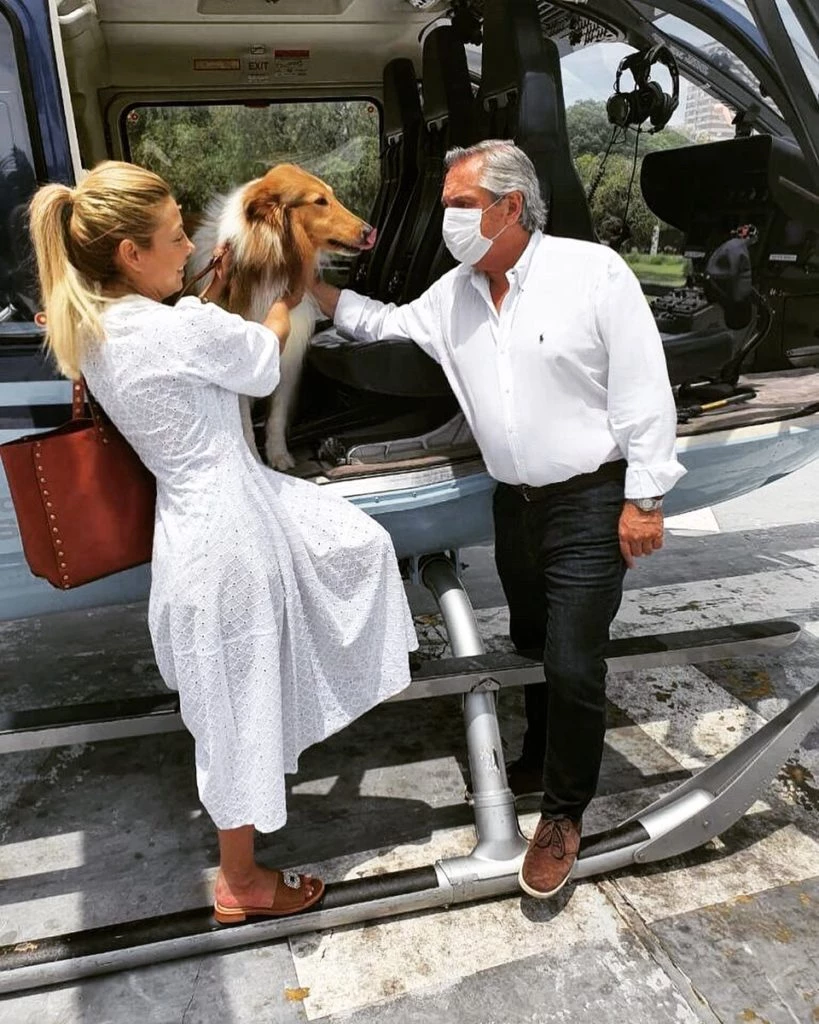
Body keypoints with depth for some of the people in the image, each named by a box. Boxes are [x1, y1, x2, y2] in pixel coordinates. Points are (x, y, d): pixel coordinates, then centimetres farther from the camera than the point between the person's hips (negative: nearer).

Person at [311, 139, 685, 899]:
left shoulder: (593, 272, -13)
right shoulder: (452, 296, 5)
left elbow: (643, 391, -13)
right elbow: (383, 325, 18)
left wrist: (644, 498, -15)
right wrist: (311, 286, 4)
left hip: (590, 502, -6)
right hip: (514, 502, 6)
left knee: (573, 665, -5)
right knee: (531, 646, 20)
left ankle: (564, 813, 18)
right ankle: (540, 758, 46)